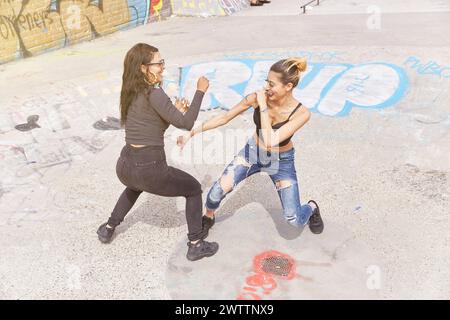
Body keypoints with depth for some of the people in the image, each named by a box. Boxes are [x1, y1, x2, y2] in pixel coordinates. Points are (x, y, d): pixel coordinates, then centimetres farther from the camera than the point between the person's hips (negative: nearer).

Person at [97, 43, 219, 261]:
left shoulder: (130, 94, 10)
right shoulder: (154, 94, -15)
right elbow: (186, 124, -14)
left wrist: (174, 111, 8)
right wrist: (200, 91, -6)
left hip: (125, 167, 8)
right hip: (150, 169, -7)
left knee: (135, 185, 44)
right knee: (194, 189, 16)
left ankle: (109, 228, 48)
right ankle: (196, 245, 19)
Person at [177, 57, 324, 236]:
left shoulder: (301, 113, -29)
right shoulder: (258, 97, -21)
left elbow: (270, 141, -37)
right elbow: (225, 117, -11)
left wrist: (263, 106, -34)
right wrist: (192, 132, -12)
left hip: (281, 161, -2)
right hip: (252, 152, 2)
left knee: (295, 221, -5)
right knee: (218, 191, -16)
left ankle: (311, 208, 33)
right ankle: (208, 218, 20)